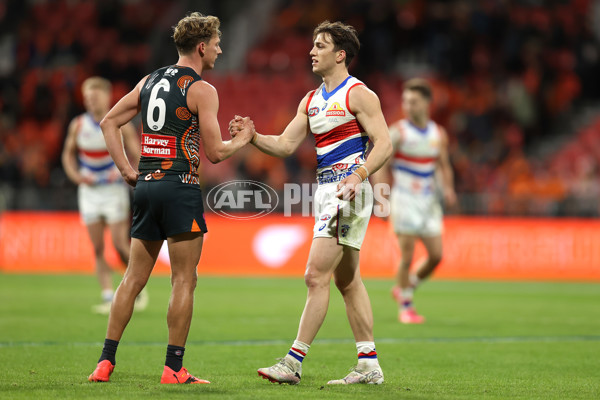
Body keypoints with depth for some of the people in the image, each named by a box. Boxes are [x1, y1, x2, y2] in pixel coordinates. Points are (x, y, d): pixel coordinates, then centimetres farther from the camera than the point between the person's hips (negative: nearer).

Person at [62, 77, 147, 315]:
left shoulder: (121, 124, -6)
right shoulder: (78, 125, 2)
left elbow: (138, 157, -3)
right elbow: (68, 154, 15)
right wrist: (76, 175, -3)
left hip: (114, 190, -3)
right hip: (89, 191, 3)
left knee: (120, 244, -9)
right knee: (98, 248, -1)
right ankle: (108, 298, 1)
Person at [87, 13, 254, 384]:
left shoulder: (150, 80, 14)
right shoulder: (201, 90, -7)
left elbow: (109, 122, 15)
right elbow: (216, 152, -10)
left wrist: (127, 169, 12)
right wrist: (243, 139, 9)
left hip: (145, 185, 7)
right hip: (180, 187, -7)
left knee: (134, 277, 10)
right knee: (184, 281, -1)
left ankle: (106, 361, 7)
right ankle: (174, 367, -1)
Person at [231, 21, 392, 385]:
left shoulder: (359, 94, -8)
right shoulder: (311, 101, 17)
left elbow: (384, 144, -13)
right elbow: (286, 145, 12)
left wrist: (359, 174, -27)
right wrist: (252, 136, -4)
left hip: (348, 191, -9)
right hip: (327, 191, 9)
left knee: (316, 276, -13)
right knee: (347, 281, 10)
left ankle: (295, 362, -12)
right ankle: (369, 365, 14)